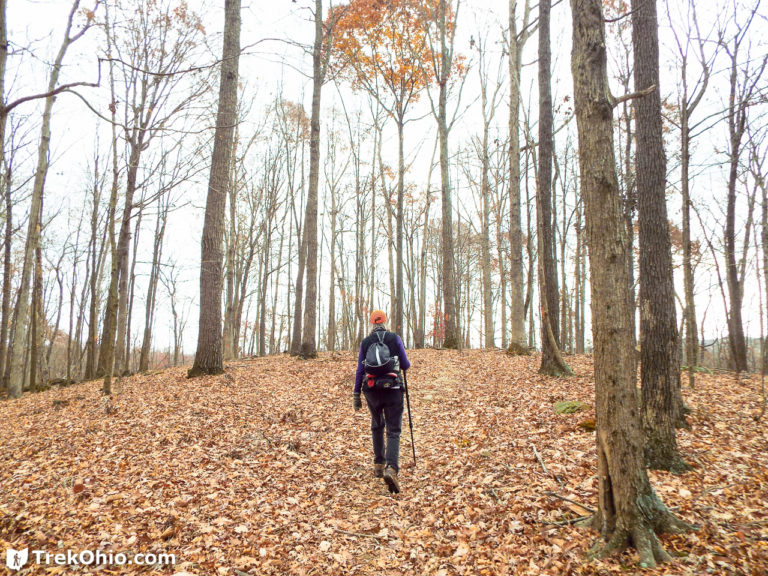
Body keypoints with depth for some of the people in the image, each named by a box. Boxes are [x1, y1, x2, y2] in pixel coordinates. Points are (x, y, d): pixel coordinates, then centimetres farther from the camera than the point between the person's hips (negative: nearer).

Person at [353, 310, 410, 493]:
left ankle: (379, 464, 26)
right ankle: (391, 469, -21)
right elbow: (406, 366, -1)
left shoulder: (365, 342, 3)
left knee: (377, 427, 24)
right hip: (392, 390, -2)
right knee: (393, 431, -1)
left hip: (371, 391, 3)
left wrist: (356, 394, 8)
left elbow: (360, 370, 3)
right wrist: (399, 363, 23)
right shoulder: (394, 338, -2)